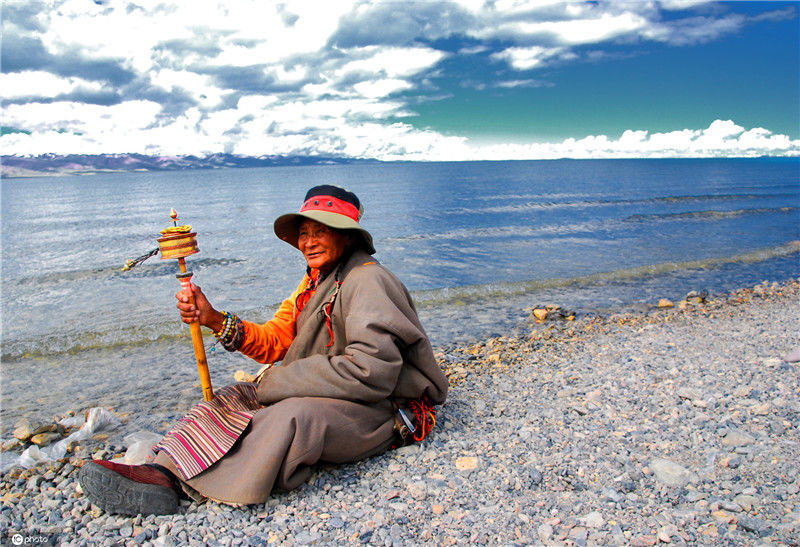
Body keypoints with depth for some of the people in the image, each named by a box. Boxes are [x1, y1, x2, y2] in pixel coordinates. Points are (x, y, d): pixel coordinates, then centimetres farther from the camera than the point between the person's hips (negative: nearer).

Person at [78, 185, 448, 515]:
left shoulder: (367, 280, -16)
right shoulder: (316, 281, 13)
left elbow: (370, 371, -25)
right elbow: (275, 341, 6)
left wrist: (279, 383, -19)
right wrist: (214, 319, -8)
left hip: (380, 410, -9)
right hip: (325, 397, 9)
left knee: (292, 417, -34)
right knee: (236, 397, -3)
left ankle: (177, 481, -24)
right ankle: (163, 468, -20)